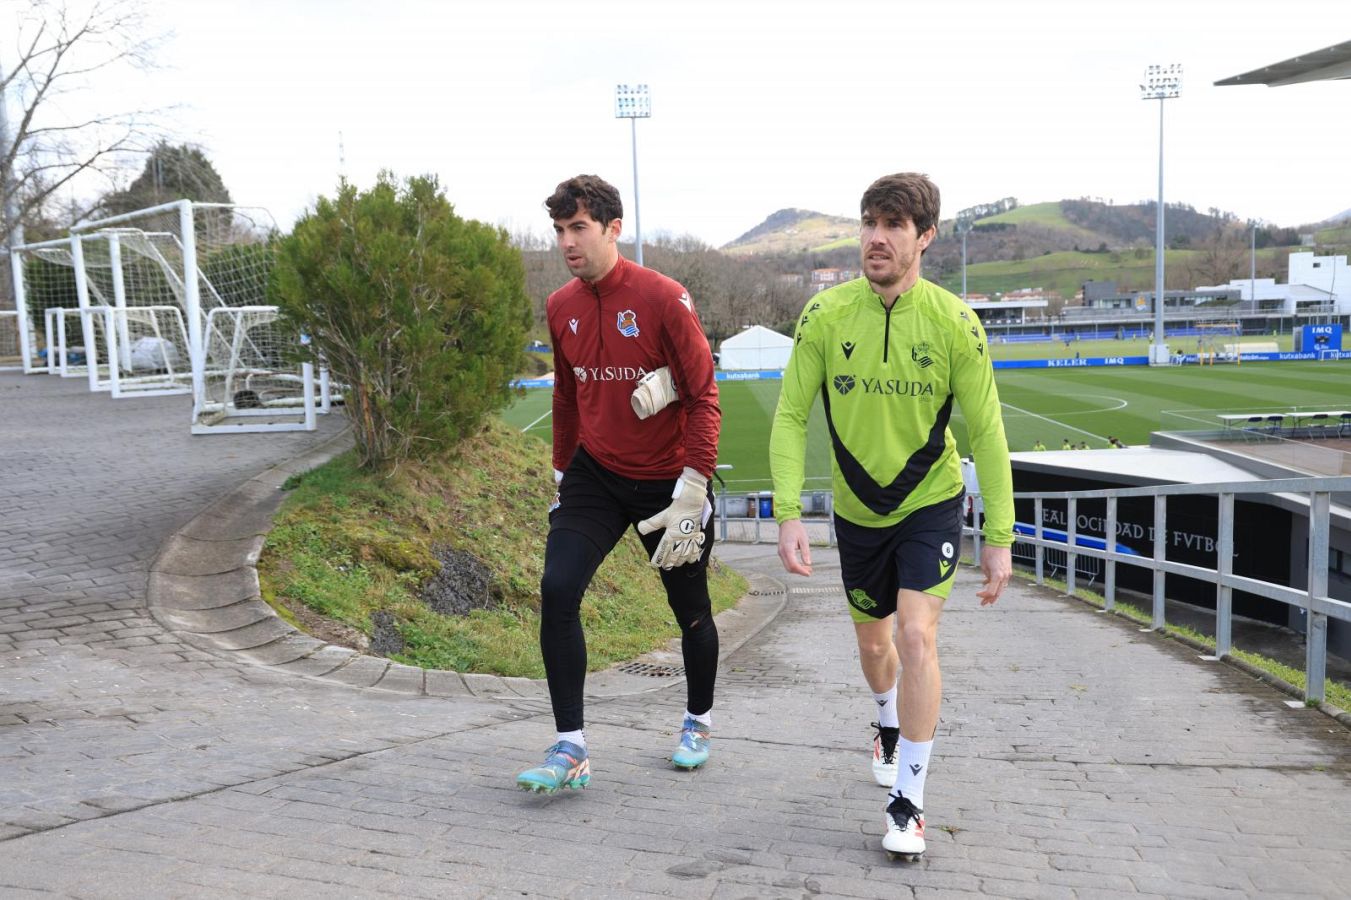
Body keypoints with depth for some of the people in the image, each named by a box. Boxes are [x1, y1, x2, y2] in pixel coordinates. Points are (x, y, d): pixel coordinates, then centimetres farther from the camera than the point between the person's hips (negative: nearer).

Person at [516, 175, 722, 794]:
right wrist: (562, 474, 17)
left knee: (690, 610, 11)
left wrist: (691, 490, -19)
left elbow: (704, 398, -14)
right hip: (595, 475, 4)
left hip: (666, 481, -4)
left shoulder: (663, 299, -14)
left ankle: (698, 722, 37)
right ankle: (570, 749, -6)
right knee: (556, 589, -15)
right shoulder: (560, 307, 3)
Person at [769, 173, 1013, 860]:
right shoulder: (825, 316, -14)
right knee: (873, 642, 18)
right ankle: (890, 726, 52)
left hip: (931, 501, -2)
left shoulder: (954, 323, -16)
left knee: (916, 636, -18)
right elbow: (790, 418, -10)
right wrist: (788, 514, -20)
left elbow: (986, 433, -10)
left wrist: (1000, 537, -11)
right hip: (856, 507, 2)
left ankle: (907, 804, -3)